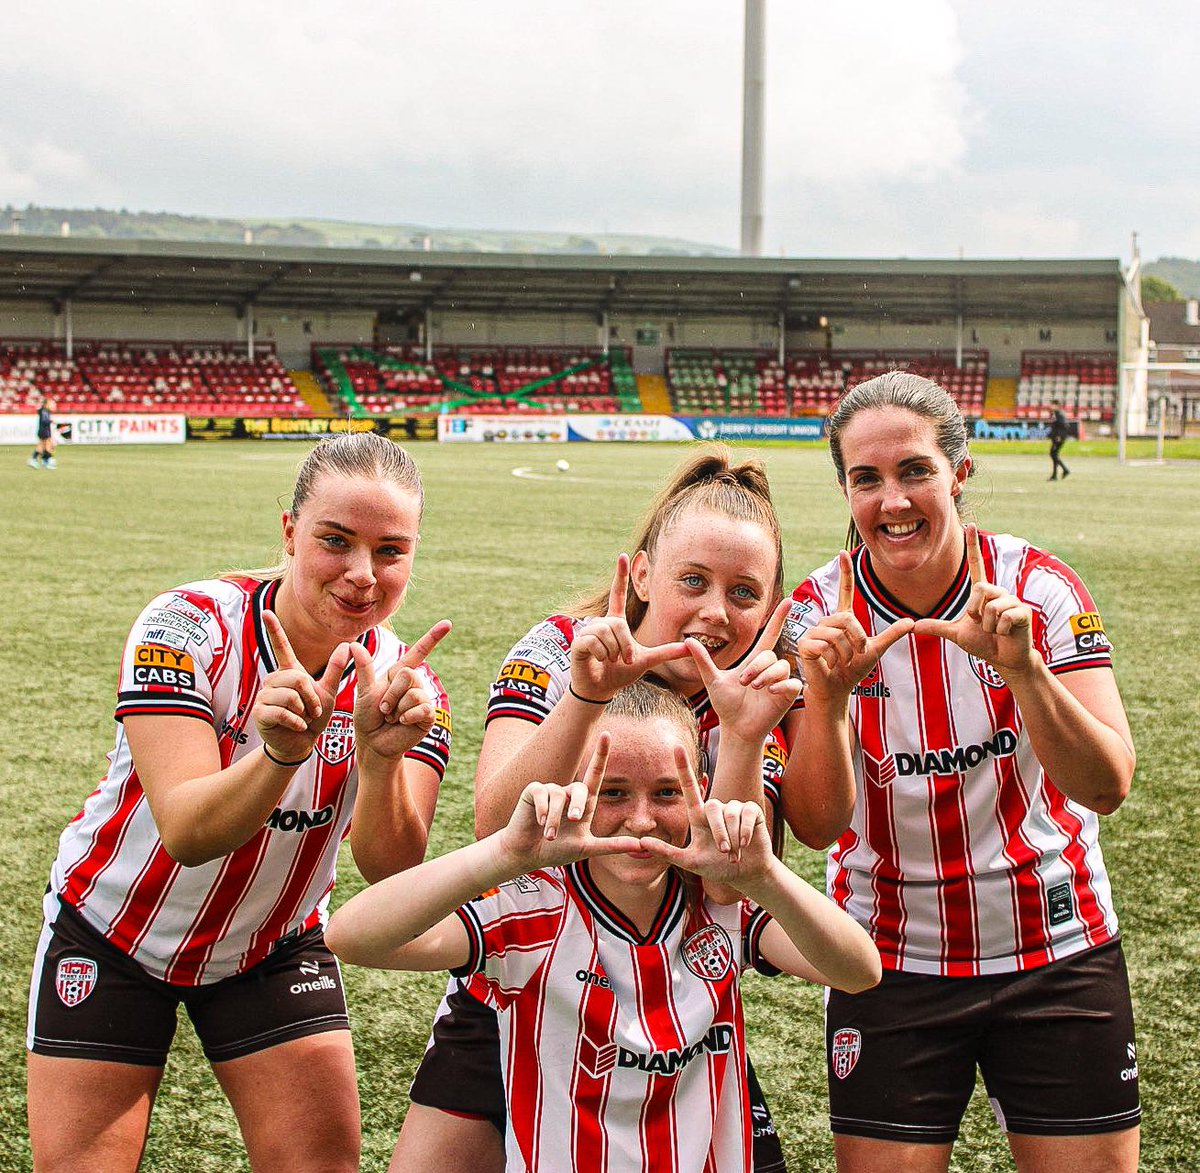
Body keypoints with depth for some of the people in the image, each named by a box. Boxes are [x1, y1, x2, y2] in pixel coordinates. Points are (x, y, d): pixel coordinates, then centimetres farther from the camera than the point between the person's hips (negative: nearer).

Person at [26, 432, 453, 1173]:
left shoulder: (406, 679, -16)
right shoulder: (187, 625, -24)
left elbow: (390, 868, -29)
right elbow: (186, 831, -35)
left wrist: (380, 755, -48)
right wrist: (281, 752, -53)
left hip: (274, 945, 2)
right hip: (112, 935, -2)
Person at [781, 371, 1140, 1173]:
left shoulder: (1041, 588, -11)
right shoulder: (819, 613, -10)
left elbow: (1105, 788, -19)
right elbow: (816, 826, -16)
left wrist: (1021, 666, -34)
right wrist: (825, 697, -33)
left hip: (1057, 952, 0)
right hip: (891, 964, 0)